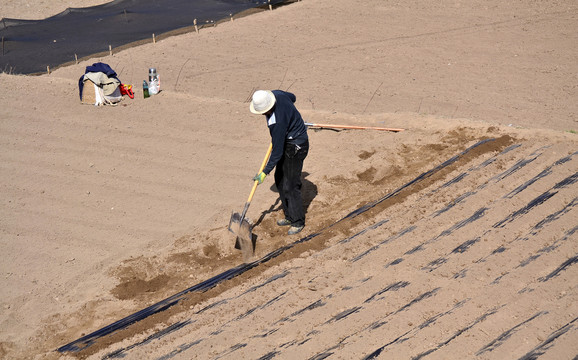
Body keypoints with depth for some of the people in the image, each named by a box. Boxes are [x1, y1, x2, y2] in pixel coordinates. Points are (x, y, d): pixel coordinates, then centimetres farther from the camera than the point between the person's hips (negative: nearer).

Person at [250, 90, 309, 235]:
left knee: (291, 185, -5)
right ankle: (289, 216, 29)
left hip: (296, 146, -11)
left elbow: (277, 151, -28)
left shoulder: (277, 122, -35)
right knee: (280, 179, 16)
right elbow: (292, 97, 13)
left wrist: (265, 172, -20)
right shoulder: (276, 94, -12)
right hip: (287, 142, 11)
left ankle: (298, 222, 11)